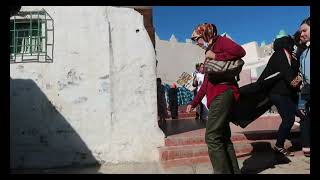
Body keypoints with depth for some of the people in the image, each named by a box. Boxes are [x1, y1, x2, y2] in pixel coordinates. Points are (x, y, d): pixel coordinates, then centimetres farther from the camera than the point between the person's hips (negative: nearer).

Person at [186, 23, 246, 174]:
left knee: (212, 137, -11)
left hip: (222, 93, -9)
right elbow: (206, 82, 26)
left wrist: (215, 56, -10)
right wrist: (193, 103, 26)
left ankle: (223, 172, -4)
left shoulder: (220, 41, 4)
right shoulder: (209, 51, 26)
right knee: (223, 137, 10)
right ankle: (234, 171, 19)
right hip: (218, 95, 9)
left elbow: (240, 51, -18)